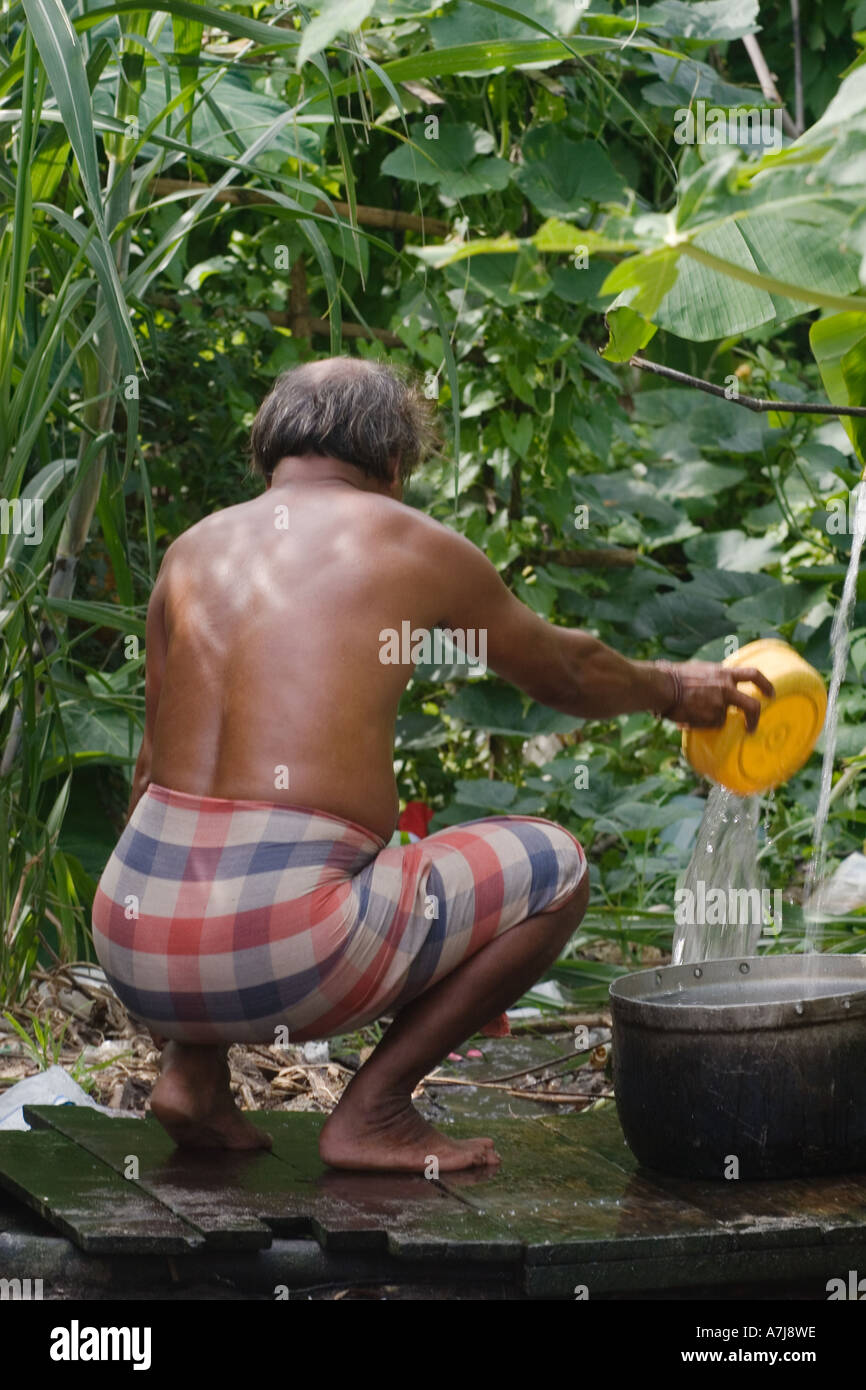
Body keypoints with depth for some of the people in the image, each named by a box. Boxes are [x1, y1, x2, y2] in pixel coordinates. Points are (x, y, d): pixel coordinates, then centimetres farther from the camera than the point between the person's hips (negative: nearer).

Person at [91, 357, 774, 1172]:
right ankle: (373, 1112, 5)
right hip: (278, 957, -5)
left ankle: (190, 1071, 17)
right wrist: (673, 689, 44)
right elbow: (566, 675, 23)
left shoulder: (194, 550, 17)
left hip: (136, 946, 6)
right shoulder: (413, 547, 6)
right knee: (552, 866, 11)